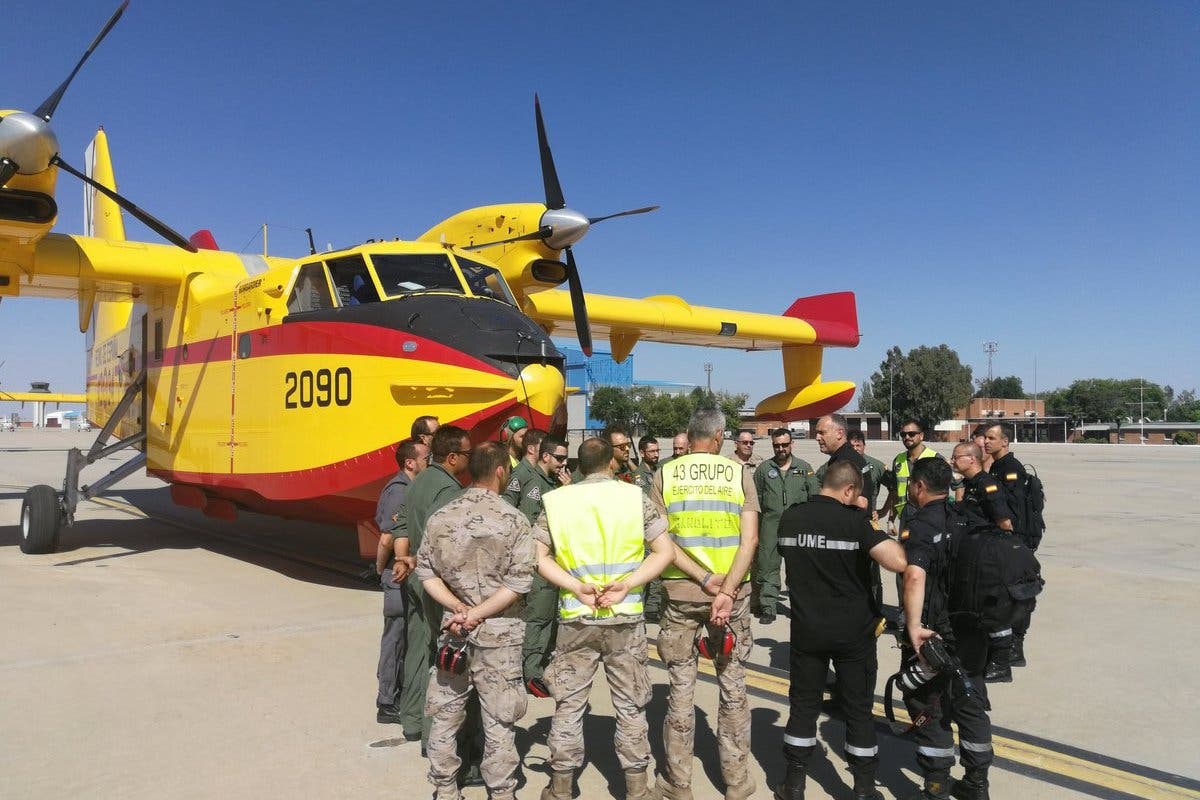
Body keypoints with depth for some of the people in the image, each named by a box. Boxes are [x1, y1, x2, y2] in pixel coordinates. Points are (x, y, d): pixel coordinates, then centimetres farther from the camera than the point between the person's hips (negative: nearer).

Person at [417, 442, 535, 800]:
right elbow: (519, 582, -16)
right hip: (499, 634, -3)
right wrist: (479, 614, -12)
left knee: (445, 713, 15)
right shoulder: (513, 520, -11)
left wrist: (460, 608, -4)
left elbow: (427, 573, 0)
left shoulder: (440, 517, -1)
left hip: (453, 630, 3)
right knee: (499, 718, 8)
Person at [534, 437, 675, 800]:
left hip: (575, 618, 1)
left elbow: (538, 557, -3)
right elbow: (665, 552, -5)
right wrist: (626, 585, -11)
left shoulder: (557, 500, 1)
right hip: (626, 619, 0)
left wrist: (577, 588, -9)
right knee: (631, 705, 12)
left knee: (568, 705, 12)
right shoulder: (634, 496, -1)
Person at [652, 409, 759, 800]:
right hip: (733, 591, 0)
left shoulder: (665, 474, 0)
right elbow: (750, 539, -10)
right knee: (733, 684, 12)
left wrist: (704, 579, -12)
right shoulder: (740, 473, 0)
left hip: (680, 591, 0)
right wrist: (726, 591, -15)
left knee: (681, 687, 9)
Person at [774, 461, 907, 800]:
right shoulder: (854, 521, -17)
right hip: (853, 632, -3)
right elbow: (899, 563, -27)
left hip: (807, 629, 3)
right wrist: (881, 536, -7)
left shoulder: (789, 518, -3)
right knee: (858, 709, 13)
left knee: (803, 705, 15)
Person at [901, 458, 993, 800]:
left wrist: (913, 627, -32)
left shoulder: (920, 525, -17)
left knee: (931, 709, 8)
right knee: (971, 704, 18)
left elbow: (914, 576, -32)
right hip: (974, 631, 7)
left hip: (936, 633, -6)